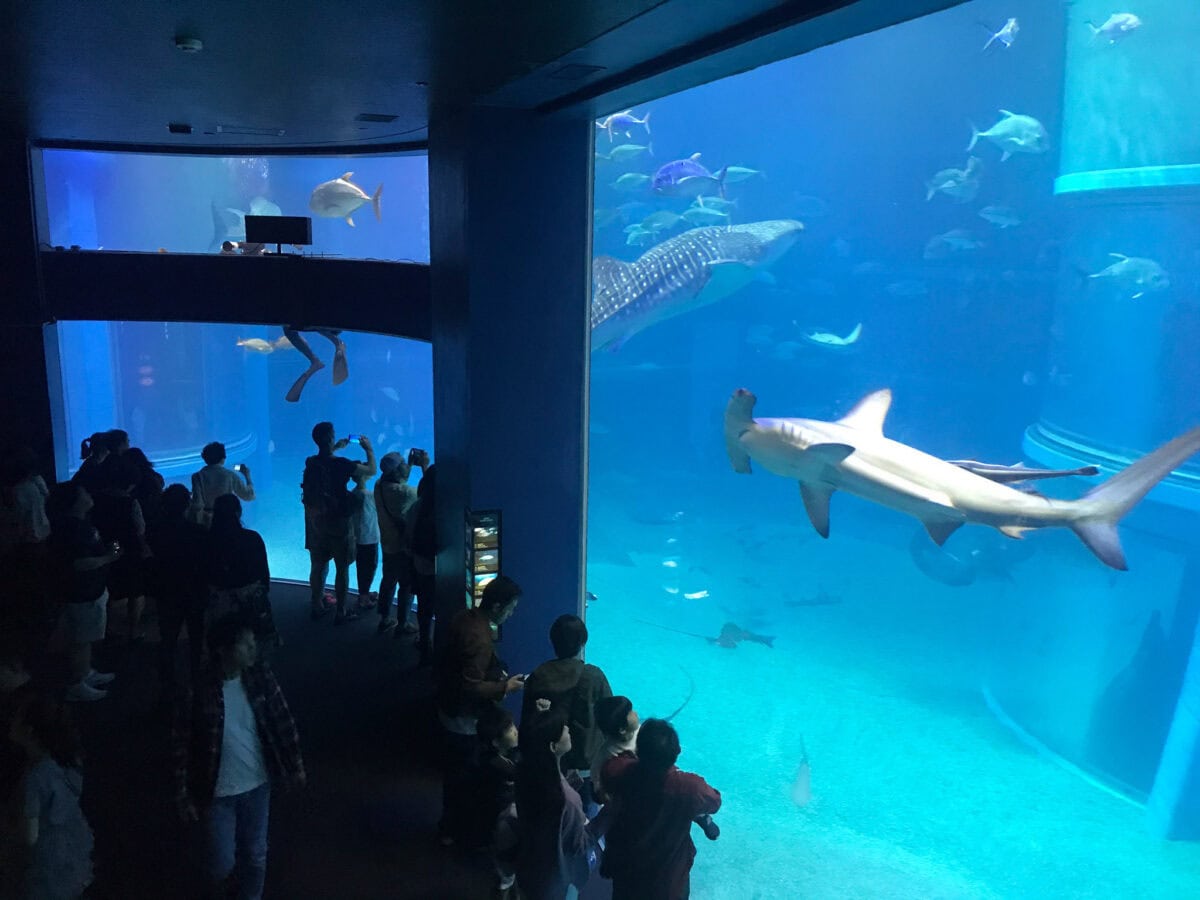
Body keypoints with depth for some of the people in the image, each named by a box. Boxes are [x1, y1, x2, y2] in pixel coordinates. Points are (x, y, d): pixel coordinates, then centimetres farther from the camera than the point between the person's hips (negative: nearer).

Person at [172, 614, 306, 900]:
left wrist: (295, 765, 5)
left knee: (255, 855, 16)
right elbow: (182, 746, -12)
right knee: (223, 861, 10)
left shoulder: (261, 677, -12)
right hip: (218, 792, -3)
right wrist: (184, 797, -8)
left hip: (258, 784, 3)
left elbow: (283, 721, 0)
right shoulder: (199, 691, -22)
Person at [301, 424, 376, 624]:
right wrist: (369, 448, 3)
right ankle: (341, 612, 11)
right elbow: (371, 470, -11)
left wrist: (336, 448, 28)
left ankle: (317, 606, 28)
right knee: (342, 568, 5)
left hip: (315, 523, 5)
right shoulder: (340, 464, -20)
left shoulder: (310, 463, -2)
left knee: (318, 566, 16)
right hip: (337, 523, -5)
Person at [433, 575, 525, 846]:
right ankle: (459, 830, 29)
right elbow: (471, 688, -30)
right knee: (466, 775, 11)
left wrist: (496, 673, 10)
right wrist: (504, 687, -17)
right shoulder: (480, 640, -32)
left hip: (449, 709, 9)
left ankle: (449, 825, 41)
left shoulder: (464, 618, -3)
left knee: (454, 770, 24)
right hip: (466, 720, -9)